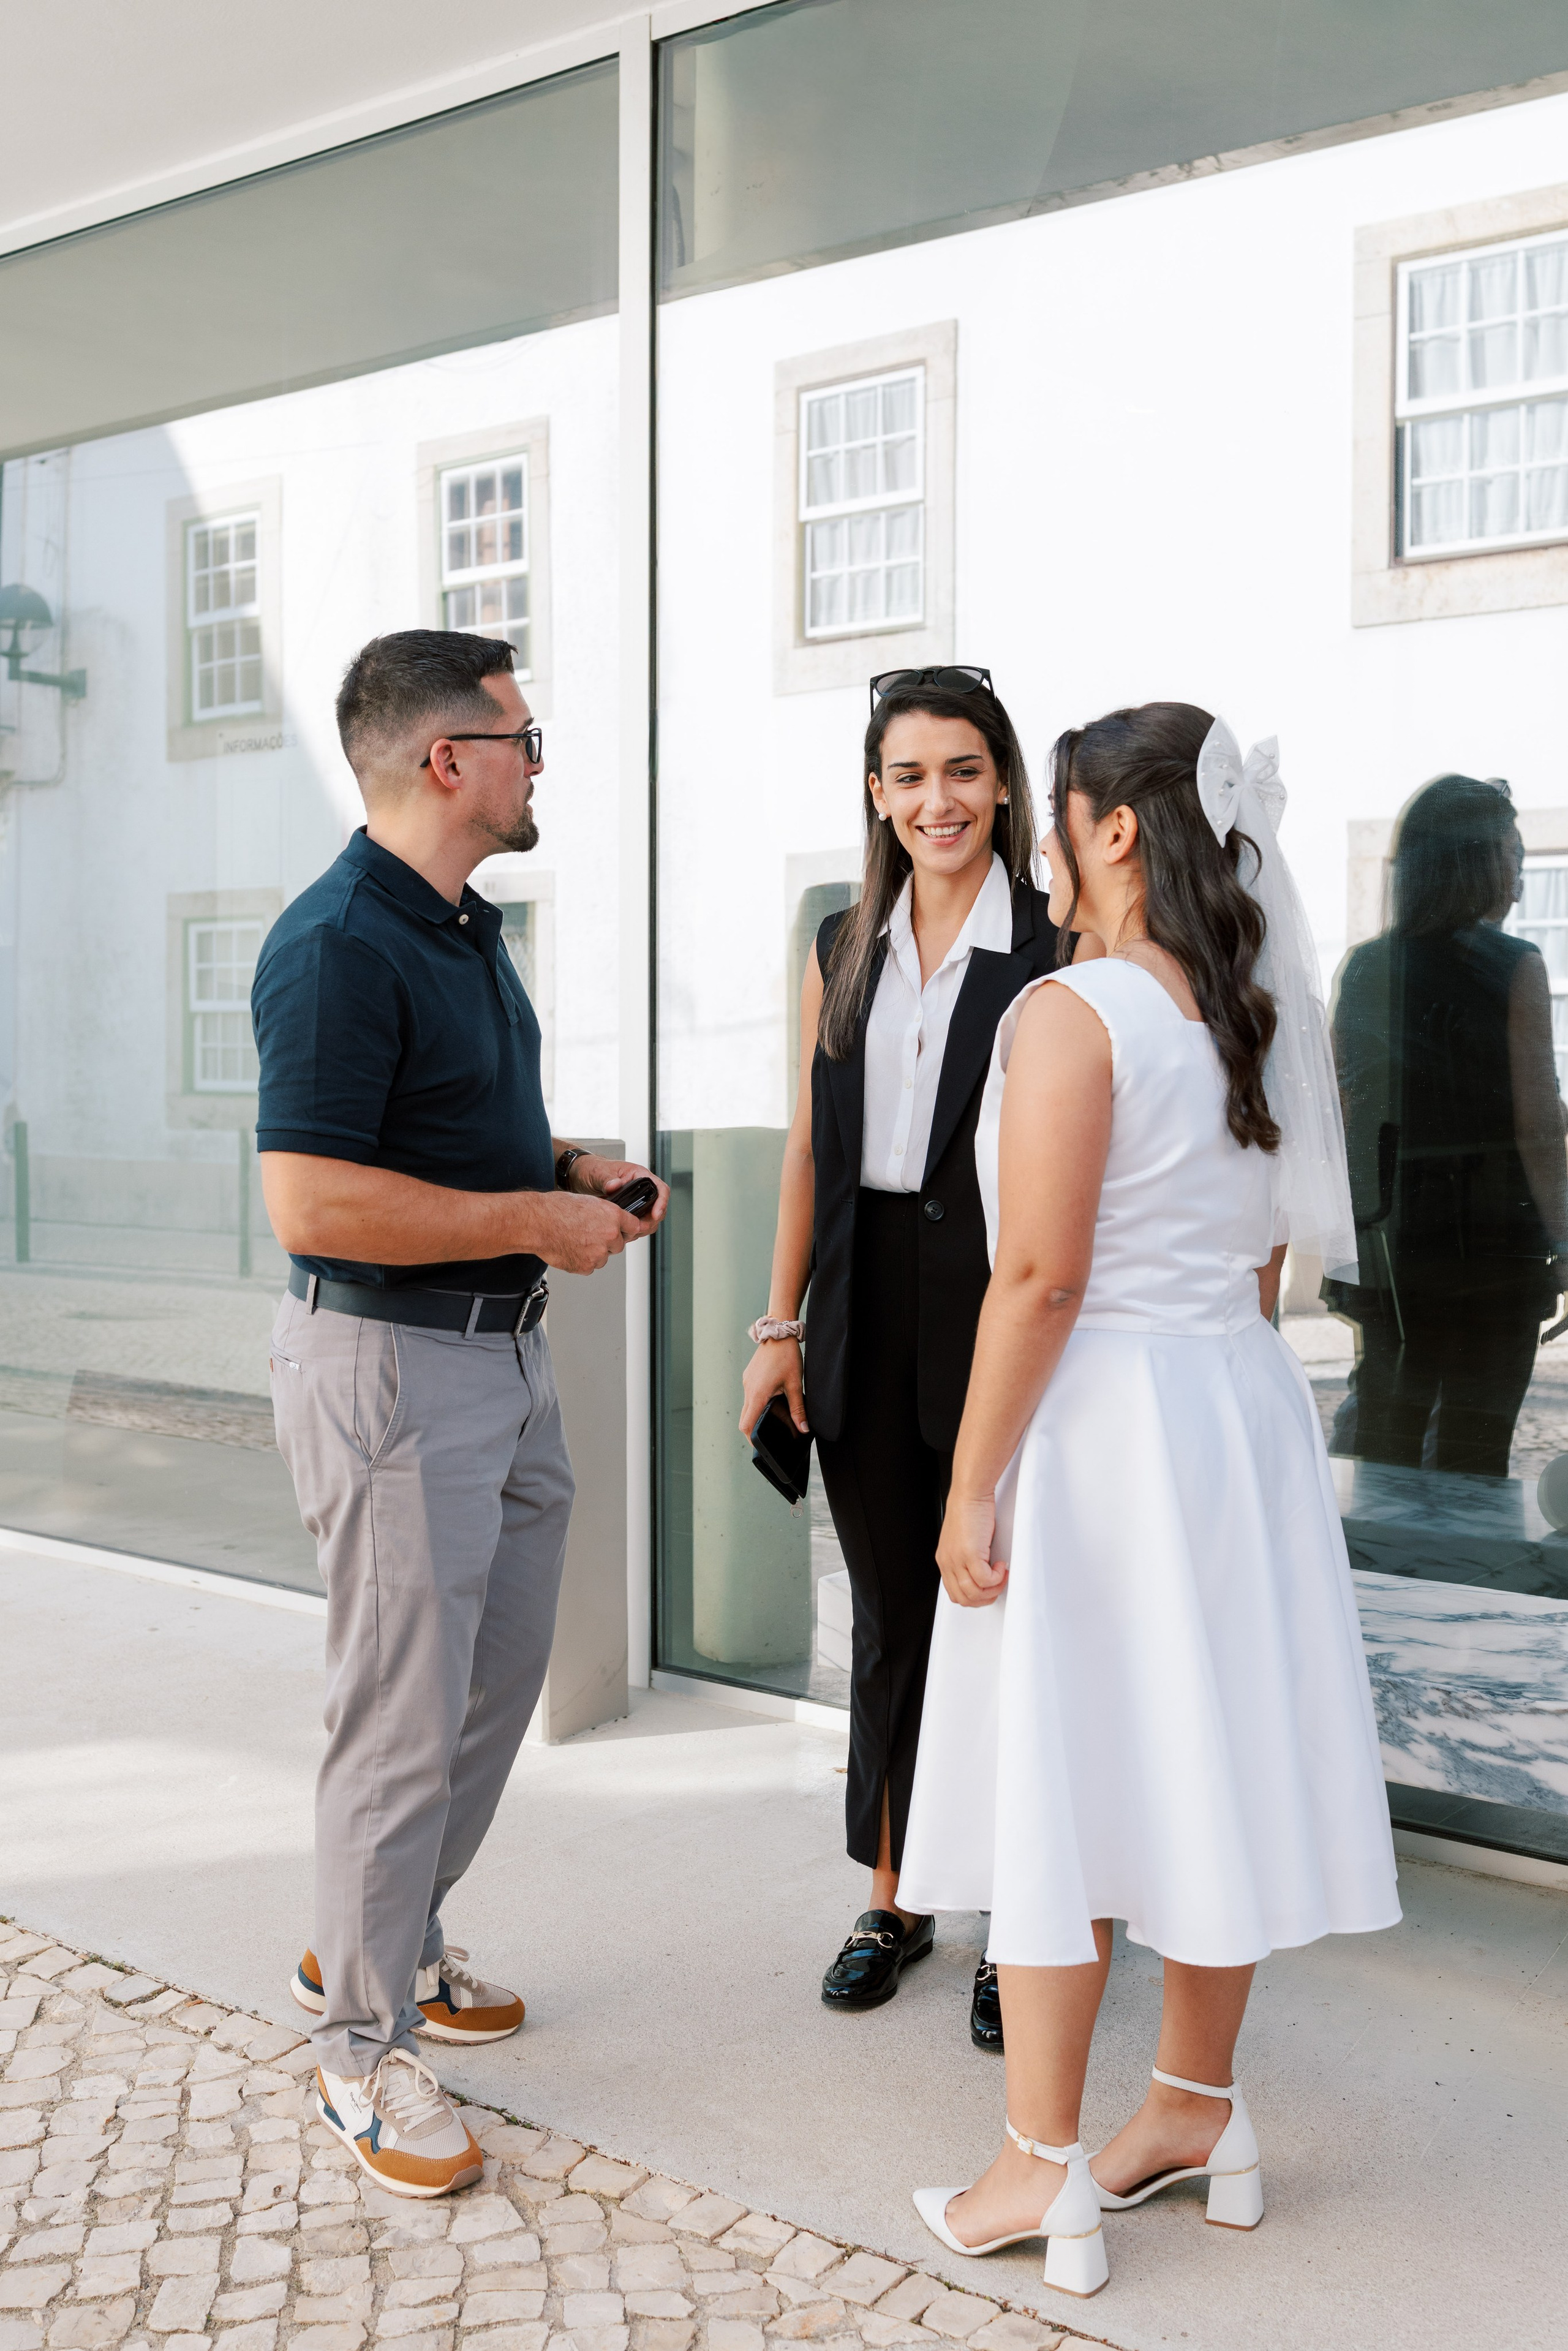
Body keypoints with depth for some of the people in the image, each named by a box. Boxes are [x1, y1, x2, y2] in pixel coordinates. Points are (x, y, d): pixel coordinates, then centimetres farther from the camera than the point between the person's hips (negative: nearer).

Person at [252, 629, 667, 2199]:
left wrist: (570, 1165, 7)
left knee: (501, 1675, 20)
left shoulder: (465, 928, 12)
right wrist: (539, 1219, -19)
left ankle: (385, 1944, 39)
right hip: (390, 1367, -10)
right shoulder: (337, 946, -20)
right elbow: (312, 1201, -27)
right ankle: (364, 2044, 19)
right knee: (404, 1719, 0)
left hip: (501, 1354, 10)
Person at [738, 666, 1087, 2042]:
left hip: (996, 1308, -4)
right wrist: (782, 1325, 9)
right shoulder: (844, 949, 10)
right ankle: (894, 1901, 29)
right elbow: (810, 1146, 12)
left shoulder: (1056, 951, -5)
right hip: (867, 1309, 5)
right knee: (890, 1617, 14)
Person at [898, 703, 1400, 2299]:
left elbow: (1041, 1278, -19)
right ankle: (1199, 2114, 30)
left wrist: (971, 1487, -14)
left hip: (1097, 1418, -8)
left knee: (1057, 1783, 2)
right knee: (1203, 1759, 15)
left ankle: (1043, 2174, 13)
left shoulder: (1071, 1014, -15)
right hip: (1239, 1402, 8)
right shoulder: (1260, 1015, 9)